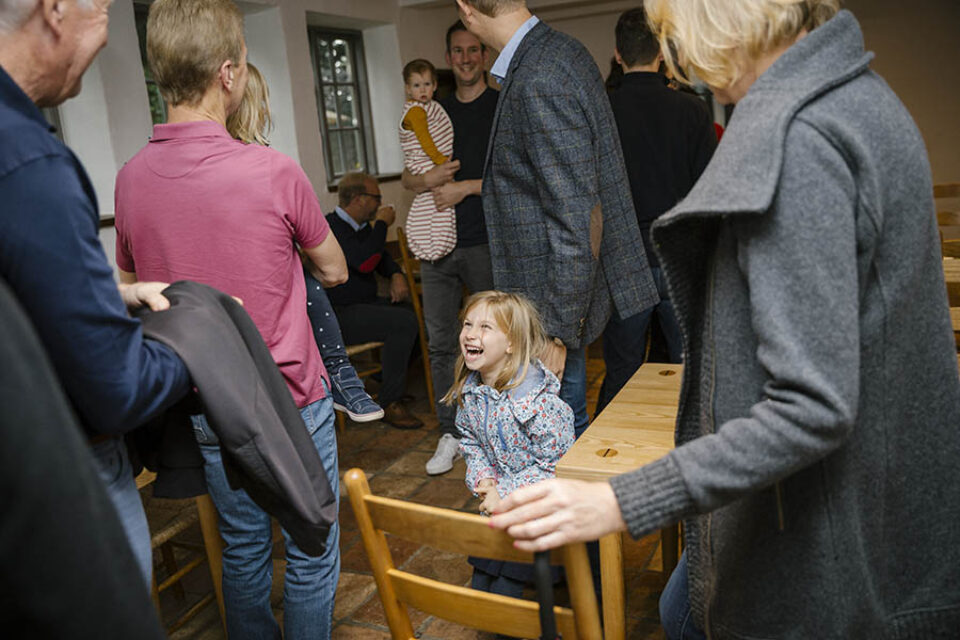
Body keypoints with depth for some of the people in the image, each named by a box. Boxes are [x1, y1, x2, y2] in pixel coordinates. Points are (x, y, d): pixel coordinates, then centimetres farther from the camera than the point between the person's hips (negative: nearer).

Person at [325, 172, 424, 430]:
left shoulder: (363, 226, 15)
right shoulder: (332, 227, -14)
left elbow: (381, 256, 26)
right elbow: (366, 262, -27)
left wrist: (396, 275, 3)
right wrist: (382, 224, -14)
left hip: (367, 304, 9)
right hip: (341, 315, -9)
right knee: (404, 322, -28)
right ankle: (390, 403, -19)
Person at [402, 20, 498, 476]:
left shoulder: (502, 107, 2)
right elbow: (408, 177, 15)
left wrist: (465, 186, -13)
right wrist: (429, 180, -7)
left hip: (485, 241, -4)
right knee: (441, 343, 5)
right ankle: (451, 433, 16)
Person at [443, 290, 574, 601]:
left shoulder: (538, 401, -29)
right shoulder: (469, 392, -6)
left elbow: (556, 465, -24)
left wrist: (505, 493, -23)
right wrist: (482, 479, -9)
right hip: (500, 498, 6)